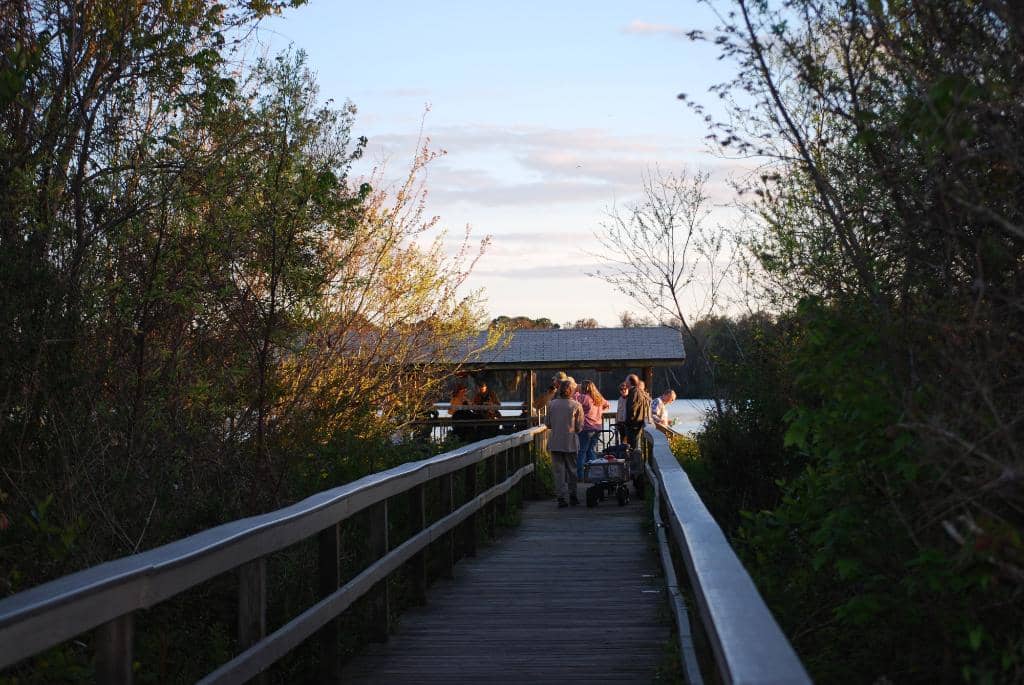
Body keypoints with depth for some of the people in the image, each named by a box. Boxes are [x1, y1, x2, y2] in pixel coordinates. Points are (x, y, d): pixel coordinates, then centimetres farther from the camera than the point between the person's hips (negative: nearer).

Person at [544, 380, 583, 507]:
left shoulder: (552, 404, -4)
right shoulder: (576, 406, -8)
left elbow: (547, 423, 3)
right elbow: (579, 427, -4)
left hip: (555, 443, 0)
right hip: (571, 443, 0)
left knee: (558, 470, 4)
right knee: (571, 469, 14)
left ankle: (562, 497, -2)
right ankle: (572, 496, 21)